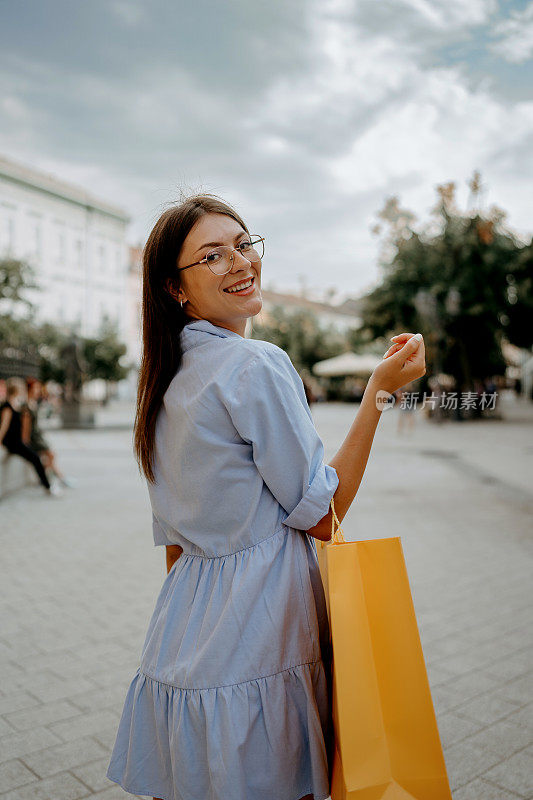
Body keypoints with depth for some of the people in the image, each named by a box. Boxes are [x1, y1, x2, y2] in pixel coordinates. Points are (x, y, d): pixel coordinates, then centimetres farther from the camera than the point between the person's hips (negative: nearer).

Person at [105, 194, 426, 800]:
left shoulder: (167, 380, 7)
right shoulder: (259, 366, -18)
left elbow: (173, 542, 12)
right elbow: (321, 517, -13)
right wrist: (379, 392, -13)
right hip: (257, 637, -8)